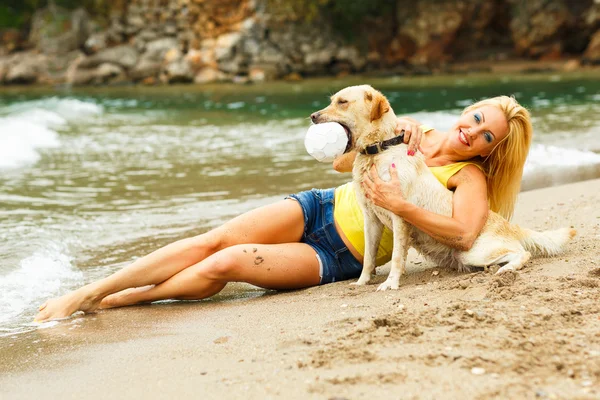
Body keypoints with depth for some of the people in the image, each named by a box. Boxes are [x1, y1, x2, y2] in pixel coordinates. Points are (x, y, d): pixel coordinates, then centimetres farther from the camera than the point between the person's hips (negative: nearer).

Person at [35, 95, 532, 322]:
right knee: (210, 241, -15)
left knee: (224, 264, -23)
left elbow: (463, 234, -26)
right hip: (320, 209, 4)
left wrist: (400, 206, -30)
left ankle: (104, 304, -11)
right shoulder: (420, 133, 9)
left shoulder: (469, 176, -5)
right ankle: (87, 291, -9)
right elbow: (341, 161, 12)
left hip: (338, 260, -4)